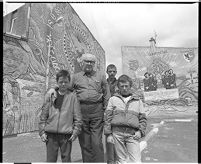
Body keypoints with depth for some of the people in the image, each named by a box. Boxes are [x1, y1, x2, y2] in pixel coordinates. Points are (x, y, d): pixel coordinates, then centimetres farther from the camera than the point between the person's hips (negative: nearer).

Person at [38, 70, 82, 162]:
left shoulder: (72, 97, -1)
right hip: (51, 135, 2)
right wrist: (42, 132, 2)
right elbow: (43, 115, 6)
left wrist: (75, 132, -5)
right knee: (50, 160, 11)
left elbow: (78, 117, 0)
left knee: (66, 159, 12)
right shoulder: (51, 96, 4)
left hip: (66, 135, -1)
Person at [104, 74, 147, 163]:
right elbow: (107, 117, 6)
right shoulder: (113, 99, 11)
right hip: (117, 133, 0)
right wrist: (108, 134, 0)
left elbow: (143, 118, 14)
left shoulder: (138, 100, 15)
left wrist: (140, 131, 0)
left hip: (132, 134, 1)